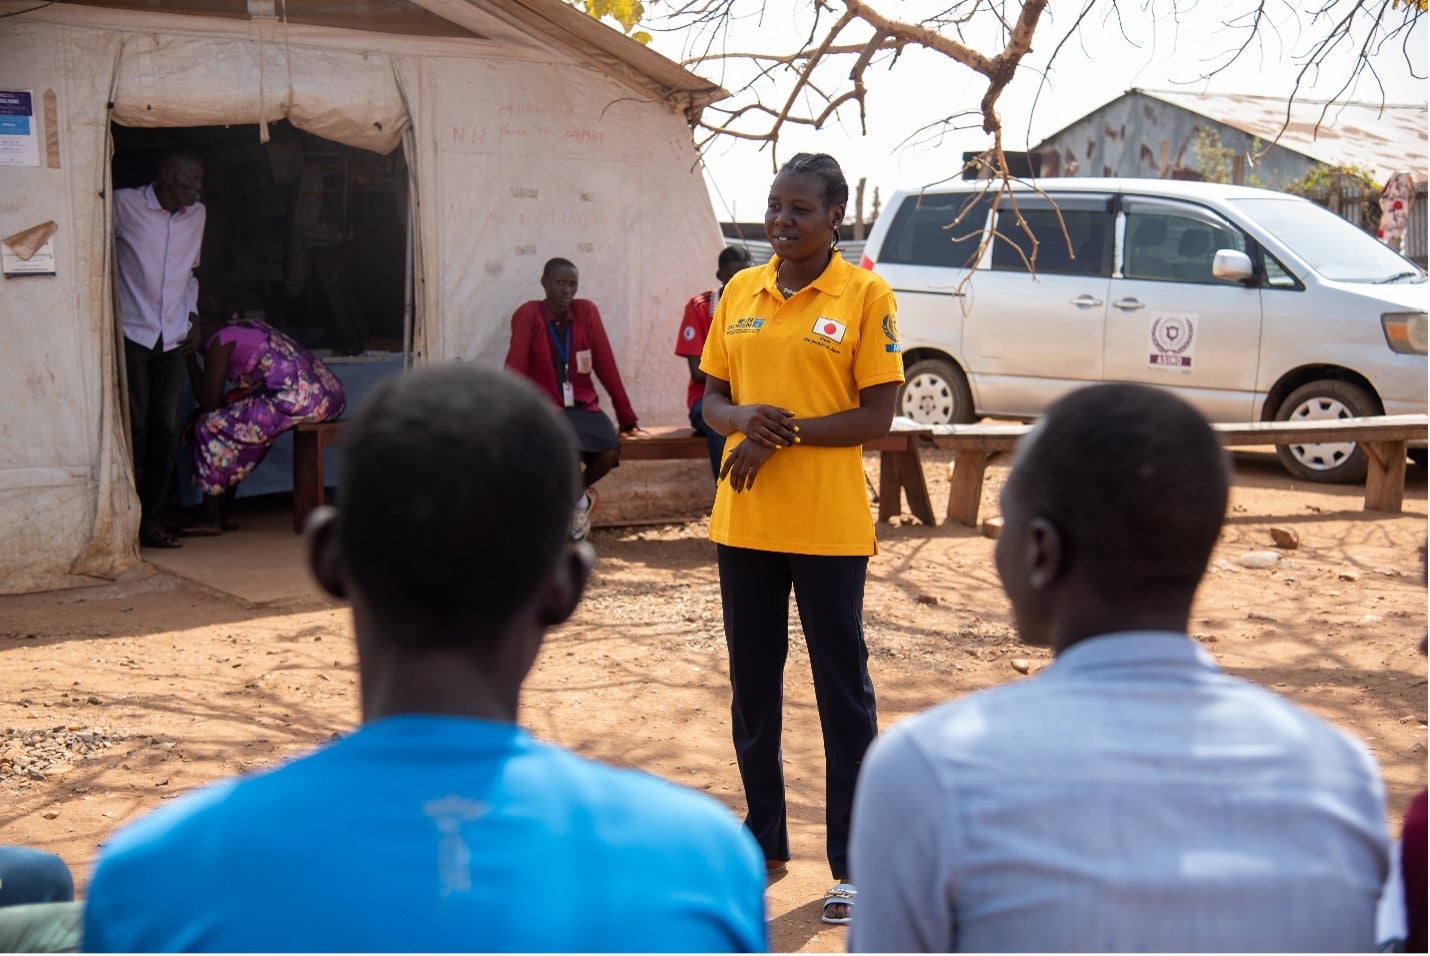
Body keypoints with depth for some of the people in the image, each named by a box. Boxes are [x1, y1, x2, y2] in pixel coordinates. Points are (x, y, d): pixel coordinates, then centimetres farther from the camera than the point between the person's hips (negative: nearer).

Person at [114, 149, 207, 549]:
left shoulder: (196, 215, 13)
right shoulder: (124, 205, -5)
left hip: (172, 340, 5)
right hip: (132, 333, -5)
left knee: (165, 431, 1)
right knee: (133, 429, -6)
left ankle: (151, 520, 7)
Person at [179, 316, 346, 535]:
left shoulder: (218, 343, 0)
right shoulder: (244, 326, 28)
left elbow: (209, 403, 1)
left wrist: (190, 363, 12)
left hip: (299, 400, -10)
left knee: (212, 427, 2)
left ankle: (210, 519, 8)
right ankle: (223, 514, 23)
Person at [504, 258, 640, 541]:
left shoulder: (587, 311, 3)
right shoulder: (528, 315, -7)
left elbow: (605, 364, 5)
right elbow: (515, 369, -12)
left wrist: (627, 417, 6)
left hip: (583, 406, 4)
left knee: (610, 450, -24)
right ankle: (580, 499, 1)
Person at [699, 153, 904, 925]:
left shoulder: (865, 295, -6)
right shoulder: (740, 291, 8)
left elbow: (877, 416, -9)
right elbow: (712, 399, 10)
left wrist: (784, 435, -18)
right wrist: (744, 421, -12)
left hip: (828, 527, -5)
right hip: (743, 521, 5)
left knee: (842, 689, 5)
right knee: (751, 684, 14)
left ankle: (850, 863, 15)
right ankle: (764, 839, 30)